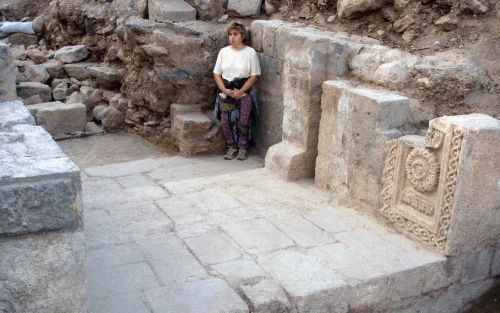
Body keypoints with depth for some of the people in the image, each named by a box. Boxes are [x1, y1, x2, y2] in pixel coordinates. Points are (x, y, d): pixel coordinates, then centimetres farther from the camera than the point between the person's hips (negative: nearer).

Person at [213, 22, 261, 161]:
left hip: (244, 93, -3)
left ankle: (243, 148, 20)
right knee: (226, 122, 2)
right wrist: (224, 90, -10)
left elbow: (254, 76, -8)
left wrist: (240, 92, -15)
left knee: (243, 122, 0)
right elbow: (217, 74, 5)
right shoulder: (223, 51, 3)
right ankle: (232, 147, 22)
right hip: (225, 93, 3)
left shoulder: (250, 52, -6)